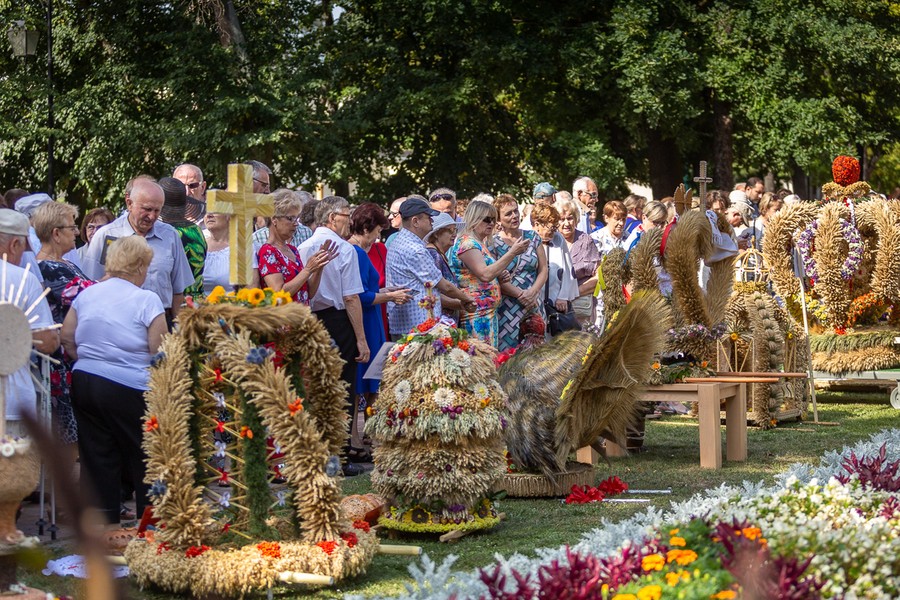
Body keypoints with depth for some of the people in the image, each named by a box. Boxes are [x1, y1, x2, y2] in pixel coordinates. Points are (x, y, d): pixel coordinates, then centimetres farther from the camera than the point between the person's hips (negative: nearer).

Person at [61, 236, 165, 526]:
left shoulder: (85, 295, 9)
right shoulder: (146, 300, -10)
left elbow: (67, 339, 12)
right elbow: (160, 353, -13)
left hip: (84, 382, 6)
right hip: (128, 389, -6)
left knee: (97, 459, 10)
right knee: (143, 460, 7)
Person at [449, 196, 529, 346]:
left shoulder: (481, 244, 19)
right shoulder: (466, 243, -11)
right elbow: (485, 274, -24)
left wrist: (500, 277, 9)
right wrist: (512, 252, -22)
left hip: (489, 312, 10)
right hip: (476, 313, -10)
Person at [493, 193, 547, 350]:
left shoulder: (532, 237, 11)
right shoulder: (492, 243, 0)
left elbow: (543, 270, 8)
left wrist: (532, 293, -8)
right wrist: (520, 295, -14)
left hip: (533, 306, 3)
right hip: (506, 310, -3)